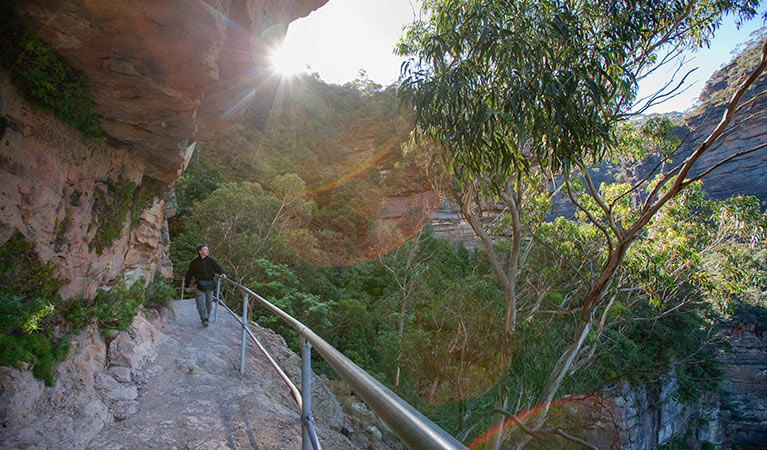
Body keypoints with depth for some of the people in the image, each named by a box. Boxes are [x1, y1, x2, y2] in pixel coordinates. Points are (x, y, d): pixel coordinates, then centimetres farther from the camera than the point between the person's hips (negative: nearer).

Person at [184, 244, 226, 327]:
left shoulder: (211, 261, 6)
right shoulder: (194, 262, 2)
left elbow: (217, 267, -7)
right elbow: (189, 274, 11)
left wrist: (222, 273, -29)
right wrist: (187, 285, 16)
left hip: (210, 285, 2)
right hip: (200, 285, -2)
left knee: (209, 303, 9)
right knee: (201, 304, -10)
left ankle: (207, 317, 24)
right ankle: (204, 319, -8)